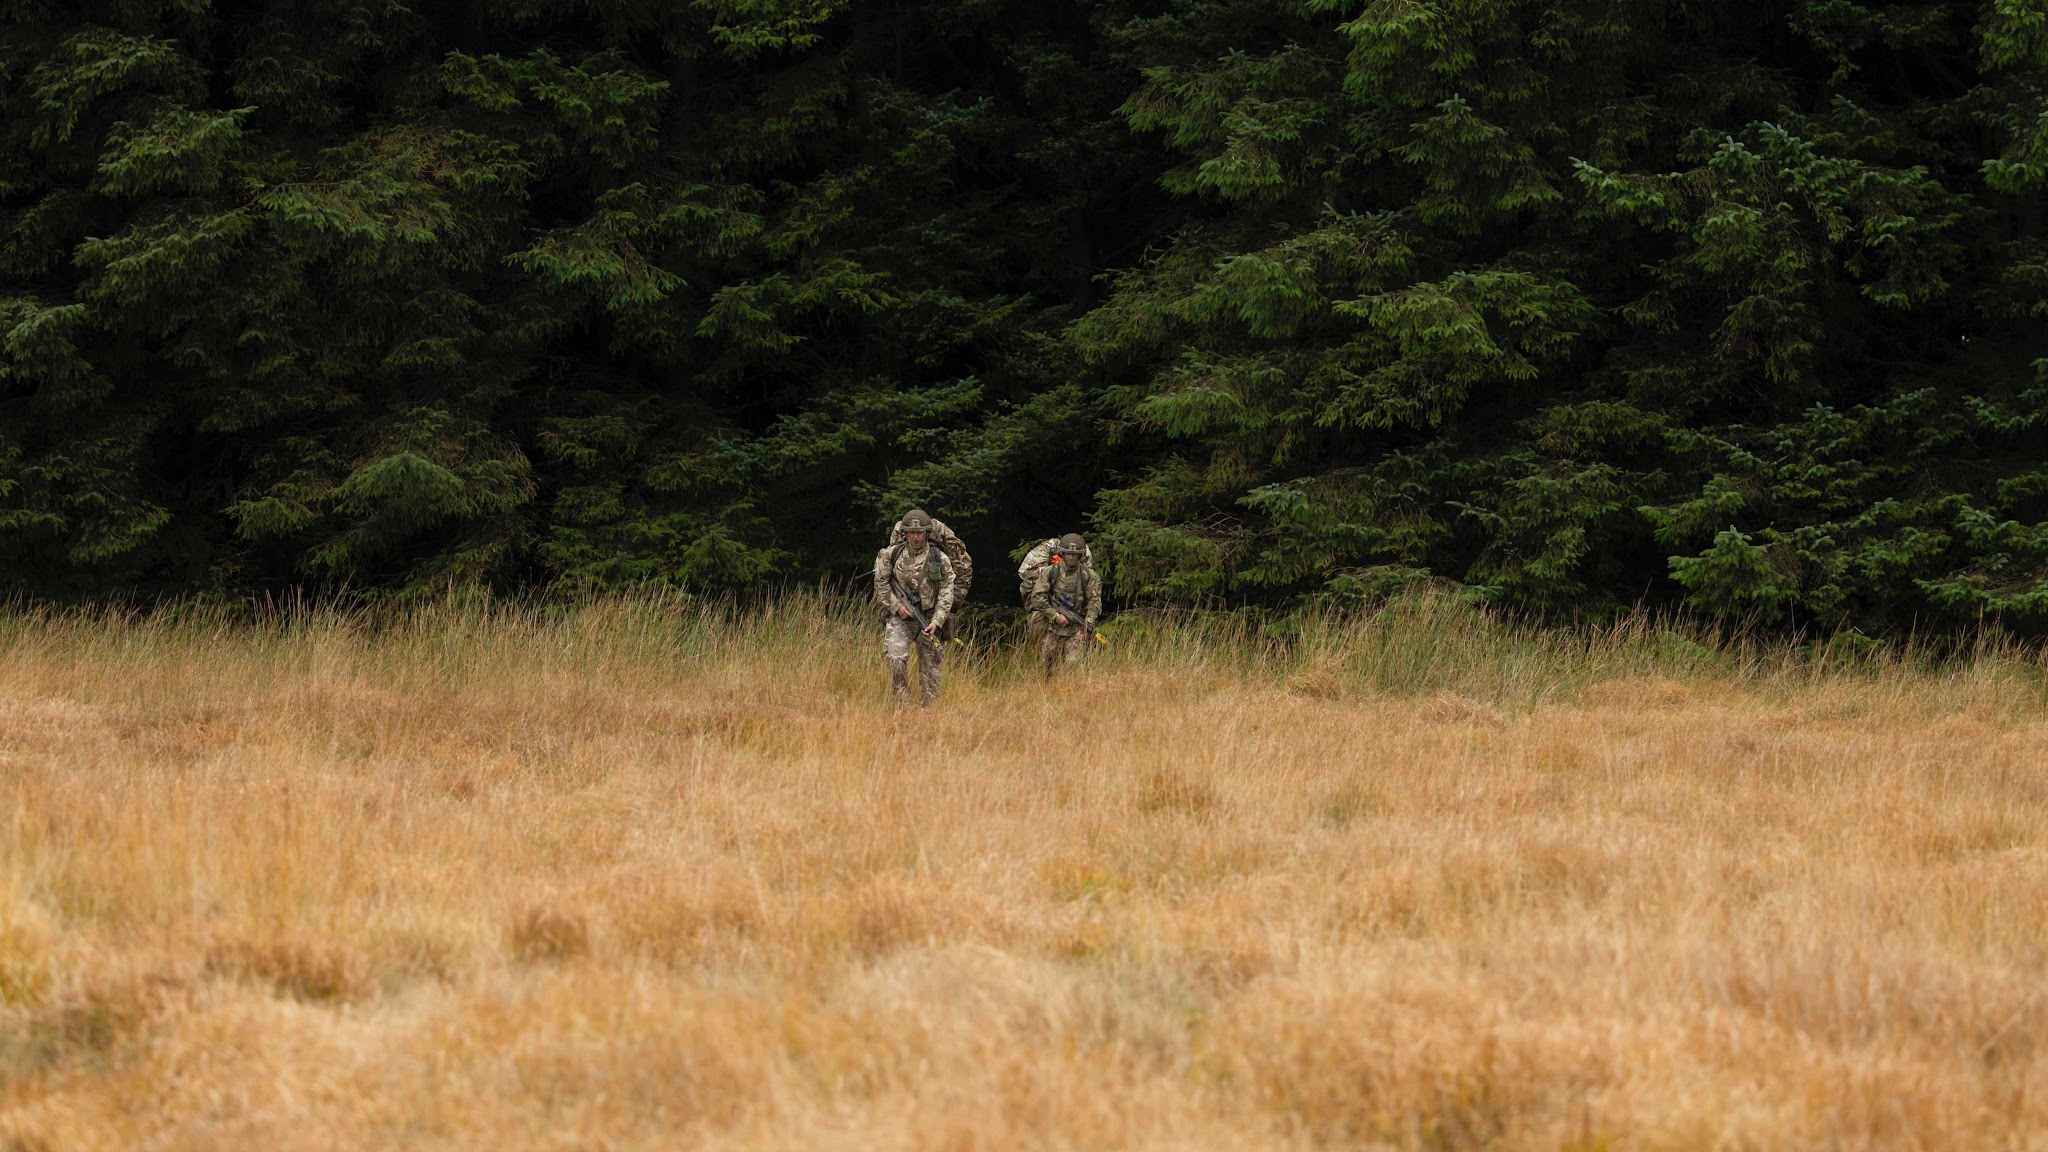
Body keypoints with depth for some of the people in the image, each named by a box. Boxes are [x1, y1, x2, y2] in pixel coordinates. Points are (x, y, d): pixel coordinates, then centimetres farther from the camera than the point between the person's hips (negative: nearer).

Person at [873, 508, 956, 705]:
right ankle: (903, 703, -10)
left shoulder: (940, 559, -2)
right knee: (897, 659, -19)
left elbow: (946, 593, -3)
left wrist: (936, 622, -14)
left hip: (928, 619, 1)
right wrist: (897, 606, -8)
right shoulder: (892, 555, 1)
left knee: (929, 666, 3)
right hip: (899, 617, -1)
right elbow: (881, 584, 5)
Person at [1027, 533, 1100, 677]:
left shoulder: (1088, 576, 1)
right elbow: (1038, 598, -4)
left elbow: (1094, 602, -4)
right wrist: (1056, 616, -12)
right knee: (1051, 668, 4)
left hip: (1076, 631, -1)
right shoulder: (1049, 572, 0)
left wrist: (1087, 627, -14)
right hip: (1053, 628, 1)